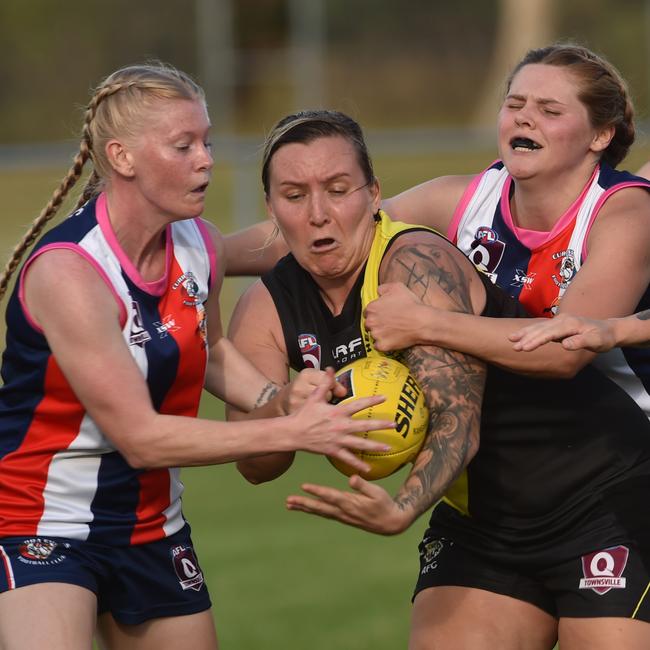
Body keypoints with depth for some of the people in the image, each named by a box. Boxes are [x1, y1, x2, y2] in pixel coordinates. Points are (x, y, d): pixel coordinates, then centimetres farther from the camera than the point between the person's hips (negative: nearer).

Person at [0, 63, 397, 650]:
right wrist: (291, 431, -24)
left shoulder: (200, 249, 0)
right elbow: (140, 437, -25)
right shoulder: (66, 272, -23)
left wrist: (277, 398, 2)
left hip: (152, 529, 8)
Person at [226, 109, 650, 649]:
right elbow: (254, 464, -8)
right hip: (480, 523, 6)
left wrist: (401, 510, -47)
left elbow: (458, 417, -30)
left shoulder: (416, 264, -22)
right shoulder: (265, 311, -3)